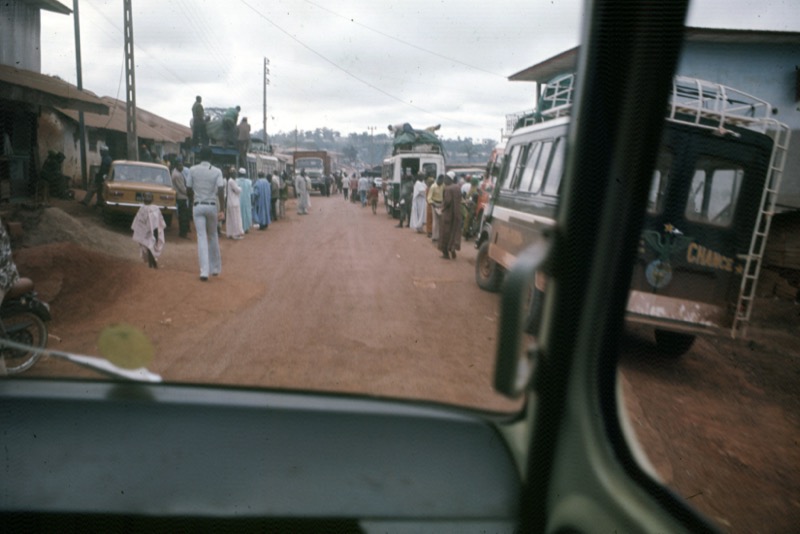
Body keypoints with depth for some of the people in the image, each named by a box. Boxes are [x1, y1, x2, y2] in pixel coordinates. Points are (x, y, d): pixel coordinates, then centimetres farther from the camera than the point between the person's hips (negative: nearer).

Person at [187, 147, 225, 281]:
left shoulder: (193, 170, 0)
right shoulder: (217, 171, -3)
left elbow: (189, 190, 4)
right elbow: (220, 191, -13)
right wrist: (221, 209, -12)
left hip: (198, 206, 0)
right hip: (212, 206, 0)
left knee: (202, 237, -3)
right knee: (213, 236, 16)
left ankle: (204, 271, -12)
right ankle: (215, 268, 24)